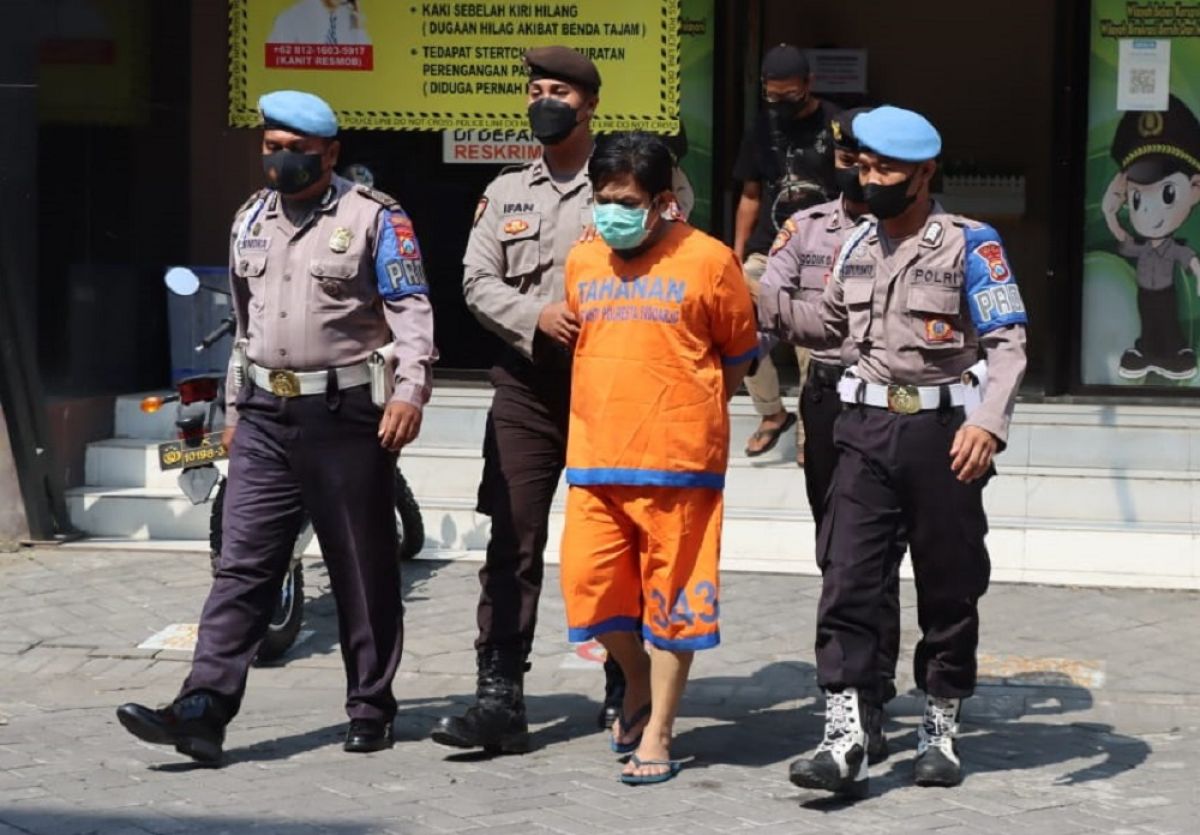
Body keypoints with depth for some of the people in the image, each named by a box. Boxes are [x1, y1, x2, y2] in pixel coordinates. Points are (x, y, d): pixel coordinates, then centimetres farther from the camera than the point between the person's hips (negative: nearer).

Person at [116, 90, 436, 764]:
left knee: (363, 570, 4)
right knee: (243, 565, -2)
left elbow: (412, 311, -10)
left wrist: (410, 389, -22)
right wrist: (236, 408, 24)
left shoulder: (374, 218, -4)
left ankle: (372, 708, 16)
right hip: (266, 417, 5)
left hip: (346, 415, -5)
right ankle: (204, 709, -9)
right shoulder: (253, 220, 16)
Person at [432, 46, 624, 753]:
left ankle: (626, 686, 19)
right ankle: (500, 696, -5)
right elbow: (478, 281, 5)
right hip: (527, 386, 2)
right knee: (513, 542, -4)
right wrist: (536, 316, -13)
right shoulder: (506, 192, 13)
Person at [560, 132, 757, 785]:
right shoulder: (582, 263, 10)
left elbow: (740, 355, 6)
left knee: (671, 596, 2)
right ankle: (638, 680, 29)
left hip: (677, 463, -4)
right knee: (588, 584, 1)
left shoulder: (707, 261, -3)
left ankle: (657, 733, 12)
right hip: (595, 460, 4)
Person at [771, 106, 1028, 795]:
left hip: (943, 430, -4)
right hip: (869, 428, 4)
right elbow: (830, 324, 23)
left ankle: (942, 730, 21)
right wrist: (768, 300, 6)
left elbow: (1008, 342, -13)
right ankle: (846, 737, -8)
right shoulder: (856, 246, 10)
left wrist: (989, 423, -26)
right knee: (848, 583, -6)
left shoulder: (969, 244, -7)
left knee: (949, 587, 7)